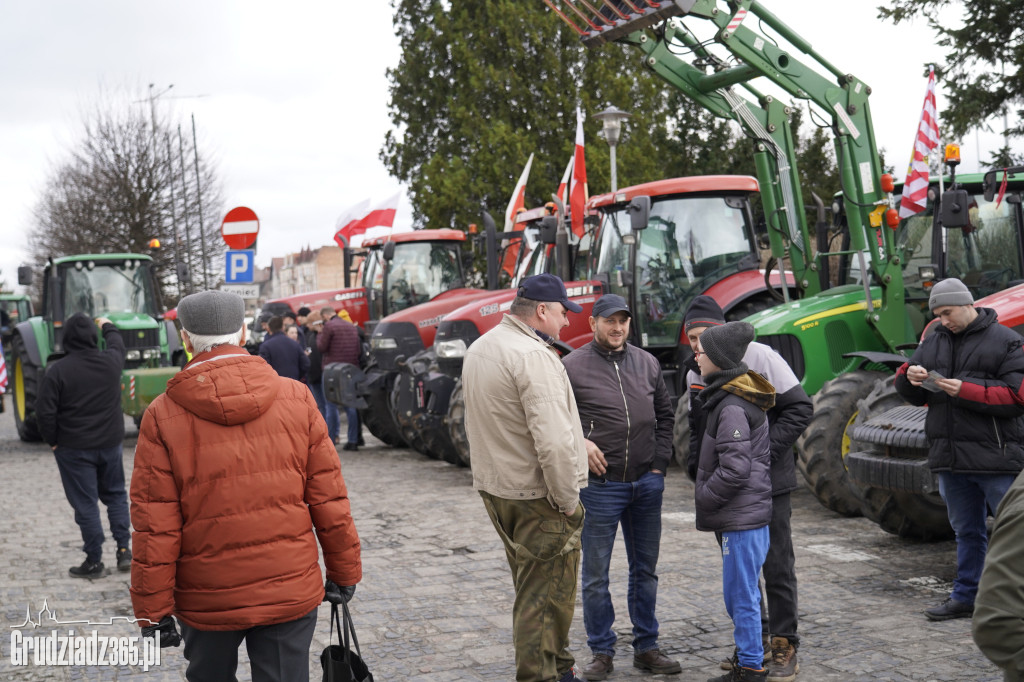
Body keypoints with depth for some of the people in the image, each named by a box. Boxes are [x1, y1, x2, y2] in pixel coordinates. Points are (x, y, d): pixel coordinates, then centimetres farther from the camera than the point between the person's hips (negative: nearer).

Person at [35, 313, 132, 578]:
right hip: (110, 444, 4)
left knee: (85, 503, 3)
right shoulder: (110, 361, -4)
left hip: (74, 448, -3)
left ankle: (94, 562, 8)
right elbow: (117, 345, 21)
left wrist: (53, 440, 1)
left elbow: (45, 412, -14)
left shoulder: (57, 371, -15)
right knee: (115, 495, 19)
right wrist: (107, 326, 40)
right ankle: (124, 549, 15)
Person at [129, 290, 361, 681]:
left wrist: (152, 610, -1)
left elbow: (154, 526, -9)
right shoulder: (297, 398, -4)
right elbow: (328, 499, -2)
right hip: (291, 590, 0)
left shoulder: (162, 415, -8)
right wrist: (344, 572, 9)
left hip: (206, 600, 0)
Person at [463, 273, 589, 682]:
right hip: (536, 496, -10)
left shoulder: (479, 348, 12)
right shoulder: (533, 356, -20)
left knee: (532, 590, 22)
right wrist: (568, 500, -17)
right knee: (546, 597, 1)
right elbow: (553, 439, -27)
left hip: (495, 489, 10)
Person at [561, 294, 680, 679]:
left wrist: (660, 463, 7)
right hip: (600, 485, -4)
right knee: (596, 574, 4)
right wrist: (579, 443, -17)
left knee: (645, 570, 14)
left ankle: (646, 648, 26)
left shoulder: (647, 363, 9)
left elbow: (665, 414, 15)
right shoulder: (572, 366, -6)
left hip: (647, 484, 4)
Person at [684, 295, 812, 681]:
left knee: (777, 566, 0)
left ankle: (784, 646, 11)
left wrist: (766, 450, -19)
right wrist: (696, 464, 6)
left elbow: (800, 407, -12)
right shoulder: (695, 373, 7)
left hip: (767, 482, -6)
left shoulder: (758, 356, -12)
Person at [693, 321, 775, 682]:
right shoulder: (738, 398, 12)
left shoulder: (732, 407, -19)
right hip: (747, 513, 10)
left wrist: (703, 497, -10)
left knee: (741, 595, 0)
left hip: (742, 517, -10)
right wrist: (705, 494, 15)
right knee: (740, 593, 19)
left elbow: (735, 469, -23)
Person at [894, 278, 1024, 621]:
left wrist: (966, 391, -21)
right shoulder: (933, 341, 12)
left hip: (994, 456, -6)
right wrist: (910, 377, -7)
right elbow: (911, 395, 17)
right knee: (967, 531, 17)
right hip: (951, 458, 6)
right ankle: (965, 596, 27)